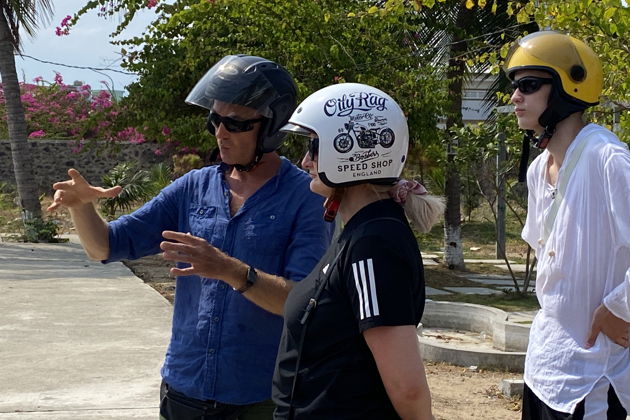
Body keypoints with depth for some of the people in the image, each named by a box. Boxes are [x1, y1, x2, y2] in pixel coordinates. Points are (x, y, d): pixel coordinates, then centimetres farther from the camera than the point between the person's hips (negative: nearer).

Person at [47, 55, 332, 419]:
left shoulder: (306, 197, -9)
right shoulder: (194, 188, 5)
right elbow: (106, 246, 5)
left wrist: (236, 273, -32)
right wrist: (81, 207, -14)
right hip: (185, 388, 4)